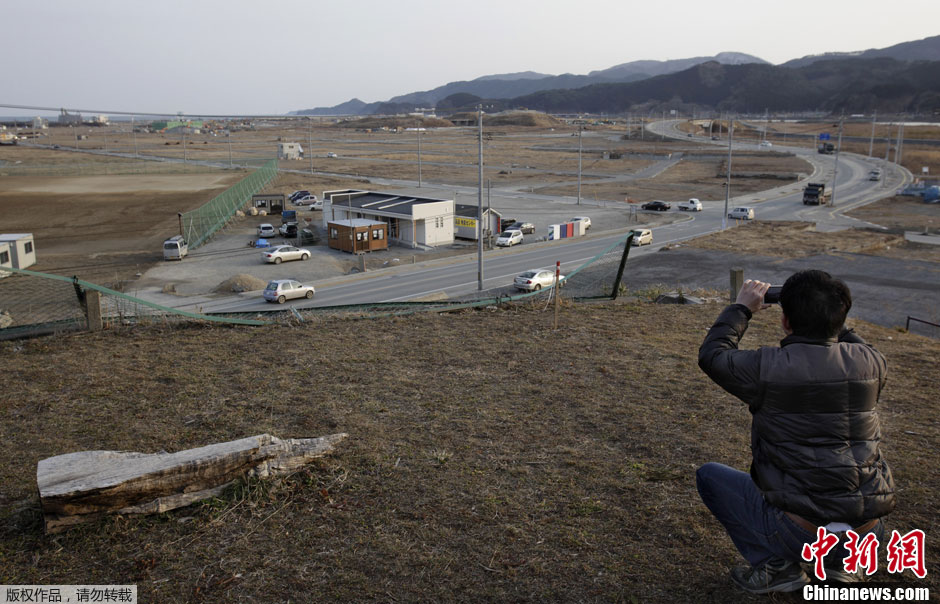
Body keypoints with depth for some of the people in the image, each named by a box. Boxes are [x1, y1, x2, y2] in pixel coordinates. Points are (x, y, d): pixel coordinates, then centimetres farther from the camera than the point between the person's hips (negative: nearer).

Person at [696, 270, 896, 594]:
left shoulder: (767, 367, -16)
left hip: (800, 533, -5)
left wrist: (741, 308, 14)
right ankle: (844, 562, 17)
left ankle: (777, 566, 4)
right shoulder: (872, 363, -4)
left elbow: (711, 355, 4)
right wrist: (830, 317, 21)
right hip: (868, 535, 5)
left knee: (709, 475, 14)